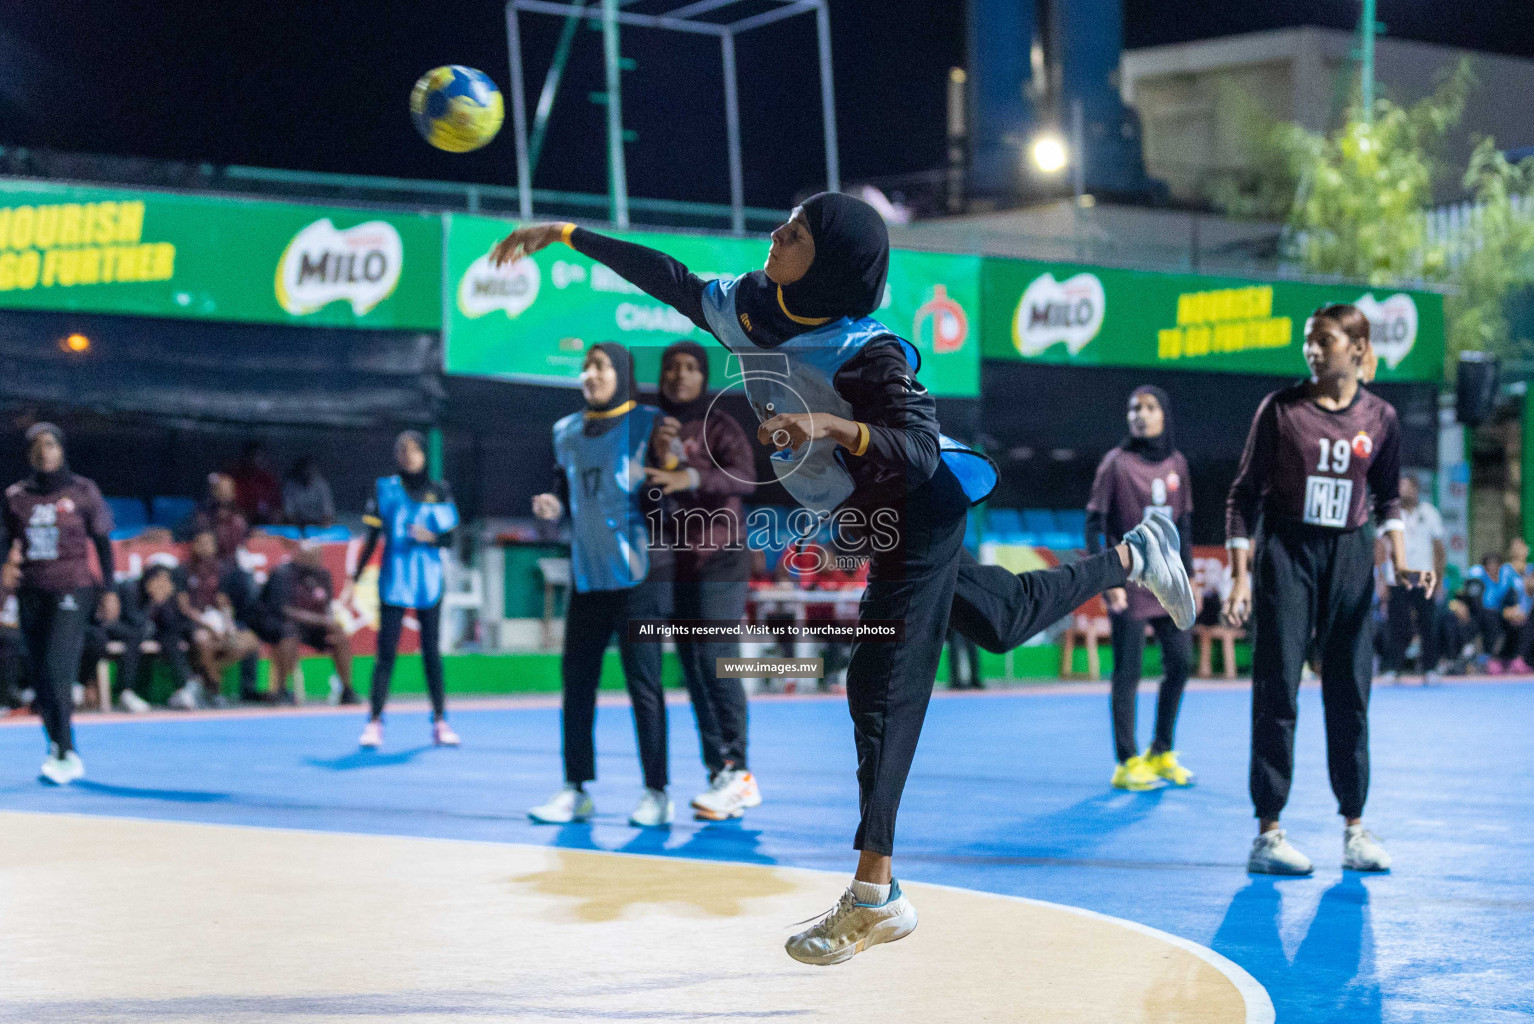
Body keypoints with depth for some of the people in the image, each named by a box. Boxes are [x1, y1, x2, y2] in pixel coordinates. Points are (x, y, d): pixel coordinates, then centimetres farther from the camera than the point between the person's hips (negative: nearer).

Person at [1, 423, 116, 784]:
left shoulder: (83, 492, 0)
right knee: (40, 676, 6)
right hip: (31, 593, 4)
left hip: (72, 591, -4)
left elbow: (103, 543, 2)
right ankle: (68, 757, 15)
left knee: (57, 669, -17)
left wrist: (110, 591, -2)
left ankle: (63, 753, -14)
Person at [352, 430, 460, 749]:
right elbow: (372, 538, 5)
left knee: (432, 651, 5)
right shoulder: (385, 489, 3)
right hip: (393, 581, -1)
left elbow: (450, 538, 5)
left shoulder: (440, 491, 6)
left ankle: (440, 723, 10)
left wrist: (431, 537, -16)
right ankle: (374, 723, -5)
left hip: (429, 582, 1)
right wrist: (356, 576, 1)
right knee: (386, 652, -6)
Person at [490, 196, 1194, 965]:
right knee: (1004, 621, 27)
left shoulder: (865, 352, -29)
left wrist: (831, 425, -50)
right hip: (873, 522, 9)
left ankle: (875, 893, -15)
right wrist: (564, 234, 10)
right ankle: (1134, 556, 53)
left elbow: (922, 453, -35)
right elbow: (670, 279, 8)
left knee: (880, 684, -16)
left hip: (921, 512, -9)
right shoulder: (746, 308, -6)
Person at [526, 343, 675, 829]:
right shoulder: (566, 432, 14)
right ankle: (576, 789, 14)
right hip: (587, 576, 6)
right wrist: (552, 503, 3)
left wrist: (657, 485, -27)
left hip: (637, 575, -6)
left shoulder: (648, 423, -2)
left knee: (643, 682, -5)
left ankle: (657, 793, 3)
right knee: (575, 680, 5)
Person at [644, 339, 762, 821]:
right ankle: (721, 776, 3)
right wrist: (658, 454, -10)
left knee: (716, 662, -15)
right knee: (692, 669, 2)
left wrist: (690, 478, -34)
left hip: (718, 560, -6)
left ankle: (736, 771, -14)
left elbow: (746, 477, -19)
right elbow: (645, 495, 8)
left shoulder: (719, 426, -3)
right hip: (674, 565, 6)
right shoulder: (654, 428, 14)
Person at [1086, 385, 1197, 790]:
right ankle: (1127, 763, 3)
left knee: (1180, 662, 5)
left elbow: (1184, 524, 15)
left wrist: (1188, 575, 12)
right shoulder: (1116, 463, -5)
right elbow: (1094, 524, -7)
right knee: (1128, 671, -3)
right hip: (1130, 584, -5)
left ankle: (1160, 753, 20)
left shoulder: (1176, 464, 8)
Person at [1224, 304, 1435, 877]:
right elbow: (1245, 493, -2)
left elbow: (1387, 496, 14)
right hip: (1285, 550, -2)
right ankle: (1268, 834, 1)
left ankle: (1354, 828, 16)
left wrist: (1401, 562, 0)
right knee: (1277, 690, -4)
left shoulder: (1380, 417, 2)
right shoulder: (1281, 409, -5)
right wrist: (1240, 575, -8)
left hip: (1349, 555, 2)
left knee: (1349, 692, 5)